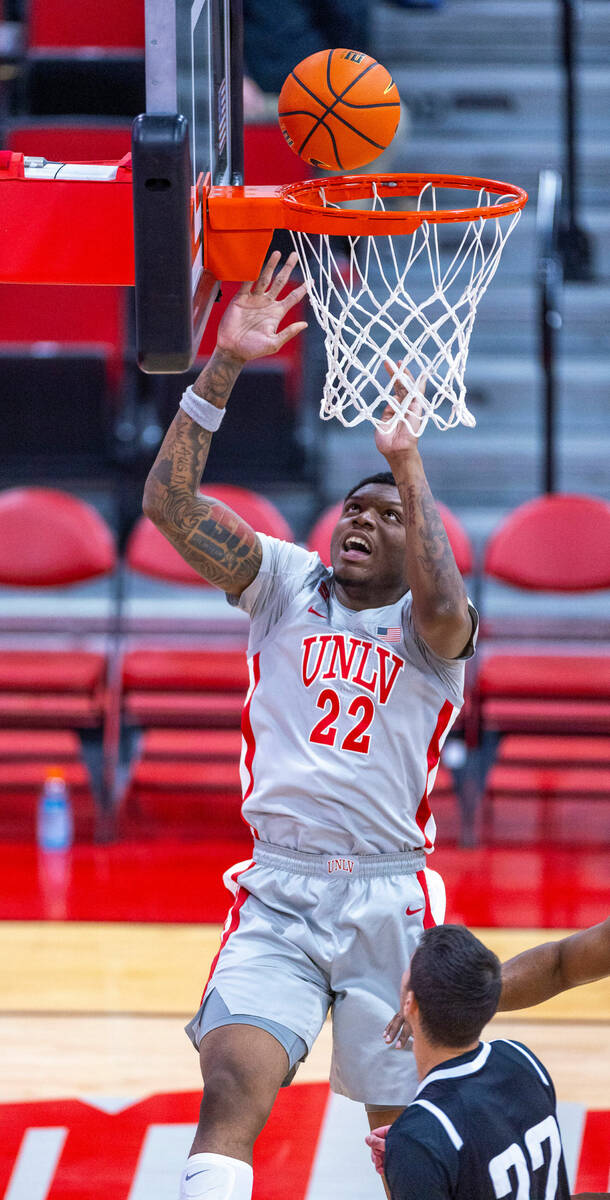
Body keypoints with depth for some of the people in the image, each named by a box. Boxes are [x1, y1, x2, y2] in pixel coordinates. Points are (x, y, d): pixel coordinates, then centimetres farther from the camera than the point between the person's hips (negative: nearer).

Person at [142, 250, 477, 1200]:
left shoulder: (430, 625, 1)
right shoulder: (286, 583, 8)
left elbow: (440, 605, -26)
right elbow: (168, 502, -2)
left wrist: (408, 462, -23)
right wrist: (224, 368, -12)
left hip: (389, 898, -1)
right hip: (277, 894, 1)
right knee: (231, 1093, -20)